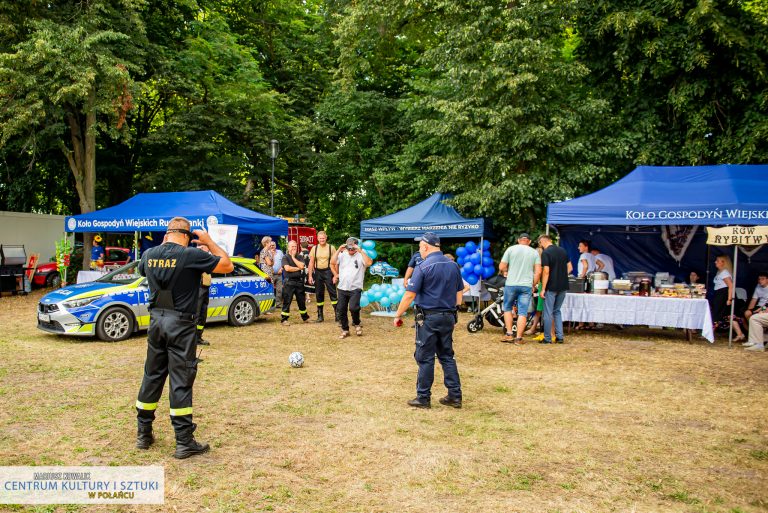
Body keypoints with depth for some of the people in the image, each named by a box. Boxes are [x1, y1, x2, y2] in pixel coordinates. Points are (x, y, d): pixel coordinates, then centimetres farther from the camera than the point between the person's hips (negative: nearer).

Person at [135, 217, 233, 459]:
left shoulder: (149, 254, 2)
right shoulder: (190, 255, -14)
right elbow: (227, 266, -6)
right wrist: (209, 242, 2)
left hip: (156, 320, 6)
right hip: (181, 323, -5)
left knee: (152, 376, 16)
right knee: (181, 381, -1)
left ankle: (144, 434, 27)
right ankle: (184, 442, 5)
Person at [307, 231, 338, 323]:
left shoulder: (331, 248, -3)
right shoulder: (314, 248, 5)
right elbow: (311, 263, 7)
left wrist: (335, 275, -10)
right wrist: (310, 276, 2)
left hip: (328, 272, -3)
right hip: (318, 272, 3)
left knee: (332, 293, -6)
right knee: (319, 294, 8)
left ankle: (337, 314, -3)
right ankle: (320, 316, 16)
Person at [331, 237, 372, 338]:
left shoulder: (361, 255, -3)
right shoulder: (342, 255, 7)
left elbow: (369, 262, -22)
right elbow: (332, 262, -5)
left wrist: (360, 250, -22)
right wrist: (339, 250, -10)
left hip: (355, 289, -4)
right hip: (342, 288, 4)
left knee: (353, 307, -21)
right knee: (341, 310, 7)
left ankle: (357, 324, 9)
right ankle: (345, 330, 24)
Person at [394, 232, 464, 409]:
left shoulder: (423, 267, -12)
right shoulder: (453, 265, 7)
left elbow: (410, 295, -14)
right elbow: (459, 293, 13)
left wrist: (398, 315, -4)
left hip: (428, 317, -6)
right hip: (448, 317, 6)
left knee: (425, 358, 3)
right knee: (447, 356, 14)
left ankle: (423, 398, 9)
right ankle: (455, 396, 15)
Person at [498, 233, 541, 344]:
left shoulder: (511, 249, 2)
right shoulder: (534, 252, 7)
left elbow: (501, 267, -1)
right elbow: (538, 272, 1)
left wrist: (504, 272, 20)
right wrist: (534, 285, 12)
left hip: (511, 284, -1)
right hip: (527, 286, 1)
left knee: (507, 308, 16)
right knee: (523, 313, 4)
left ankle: (509, 334, 10)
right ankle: (518, 338, 3)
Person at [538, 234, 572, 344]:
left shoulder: (545, 253, -12)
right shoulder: (563, 250, 9)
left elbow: (546, 271, -17)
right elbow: (570, 268, 12)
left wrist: (543, 289, -14)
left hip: (551, 287, -7)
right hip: (563, 286, 7)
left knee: (548, 313, 3)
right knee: (557, 311, 18)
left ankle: (547, 338, 8)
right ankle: (559, 337, 14)